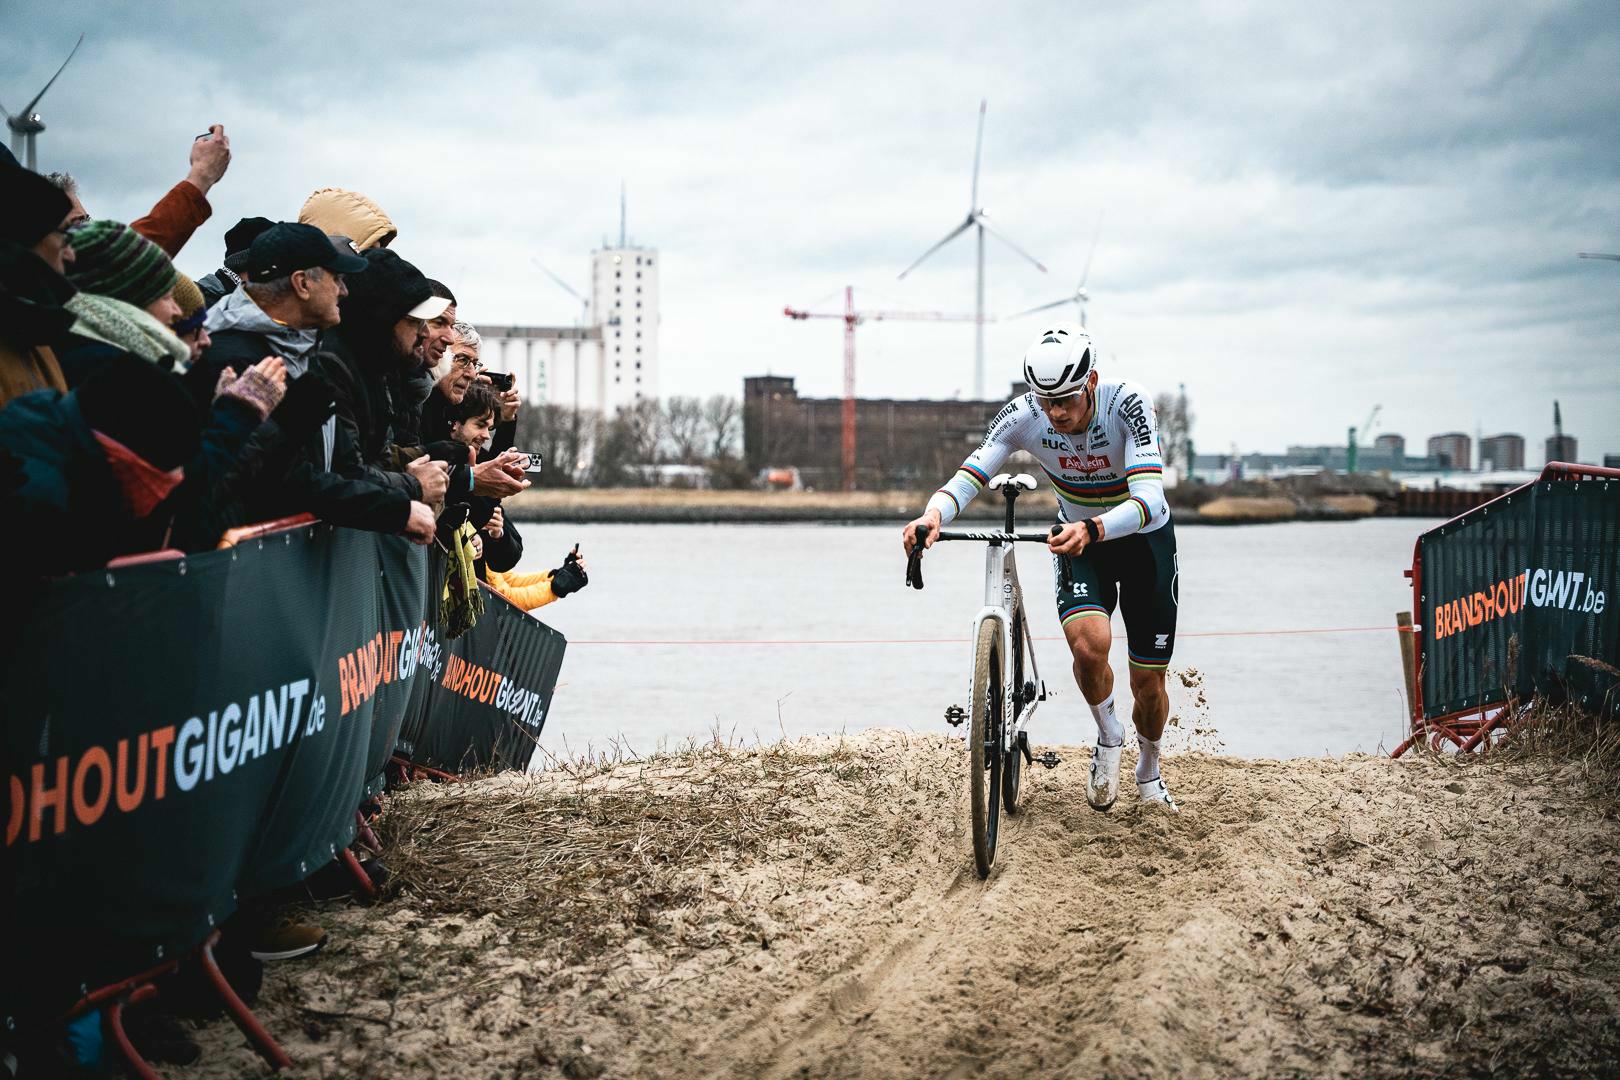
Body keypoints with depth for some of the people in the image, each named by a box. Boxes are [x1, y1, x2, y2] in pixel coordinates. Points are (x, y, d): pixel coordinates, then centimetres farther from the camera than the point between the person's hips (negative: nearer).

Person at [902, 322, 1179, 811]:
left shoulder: (1127, 404, -31)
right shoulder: (1024, 416, -23)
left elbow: (1149, 499, -41)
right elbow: (969, 476, -29)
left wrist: (1092, 529, -60)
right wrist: (934, 514, -51)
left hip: (1144, 538, -1)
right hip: (1078, 540, 1)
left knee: (1148, 683, 4)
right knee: (1088, 643, -28)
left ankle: (1149, 774, 36)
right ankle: (1108, 737, 3)